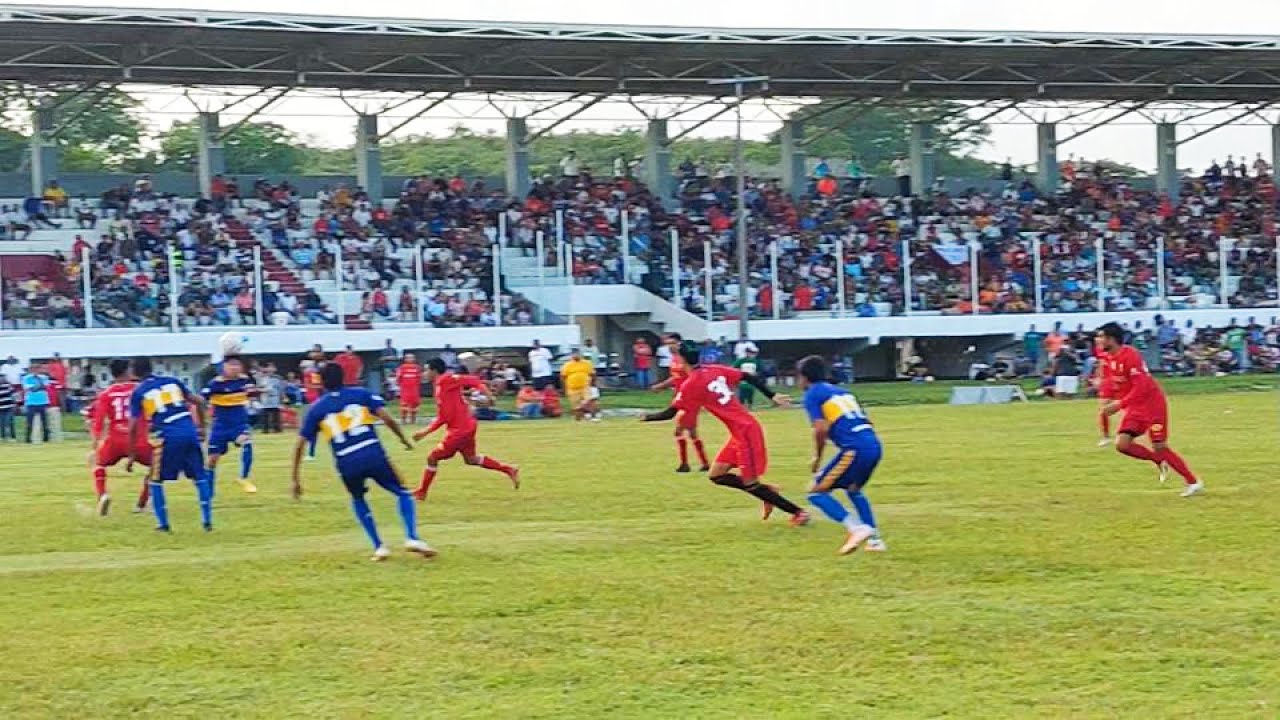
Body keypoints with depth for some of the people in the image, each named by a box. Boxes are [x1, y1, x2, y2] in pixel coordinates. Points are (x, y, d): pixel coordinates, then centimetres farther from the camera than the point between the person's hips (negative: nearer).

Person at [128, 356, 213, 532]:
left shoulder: (138, 393, 8)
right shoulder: (172, 381, 18)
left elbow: (133, 426, 3)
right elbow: (199, 402, 14)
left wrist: (132, 455, 9)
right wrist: (200, 427, 24)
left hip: (168, 437, -3)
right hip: (189, 431, 3)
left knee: (155, 481, 15)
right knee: (200, 477, 16)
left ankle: (163, 524, 11)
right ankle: (207, 521, 10)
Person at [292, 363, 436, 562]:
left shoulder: (316, 408, 14)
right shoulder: (361, 394, 12)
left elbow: (300, 445, 11)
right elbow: (387, 419, 0)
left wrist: (296, 479, 16)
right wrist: (404, 439, 16)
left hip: (346, 463, 1)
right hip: (373, 455, -1)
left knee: (358, 500, 30)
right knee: (402, 494, 17)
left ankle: (379, 547, 18)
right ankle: (412, 538, -5)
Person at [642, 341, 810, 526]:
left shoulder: (691, 385, -12)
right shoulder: (716, 370, 8)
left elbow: (670, 413, -8)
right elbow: (749, 378, 6)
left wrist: (647, 417, 9)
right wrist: (773, 396, 9)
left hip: (745, 432, -8)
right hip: (745, 429, 8)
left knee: (749, 484, 0)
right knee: (716, 475, 12)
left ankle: (798, 512, 5)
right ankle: (768, 493, 17)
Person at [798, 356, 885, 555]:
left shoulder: (812, 395, 4)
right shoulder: (842, 391, 26)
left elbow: (821, 429, -10)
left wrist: (817, 459, 2)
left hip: (854, 448, -8)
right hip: (874, 444, 8)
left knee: (817, 492, 2)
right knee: (853, 490, 31)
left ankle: (856, 528, -15)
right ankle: (874, 540, 23)